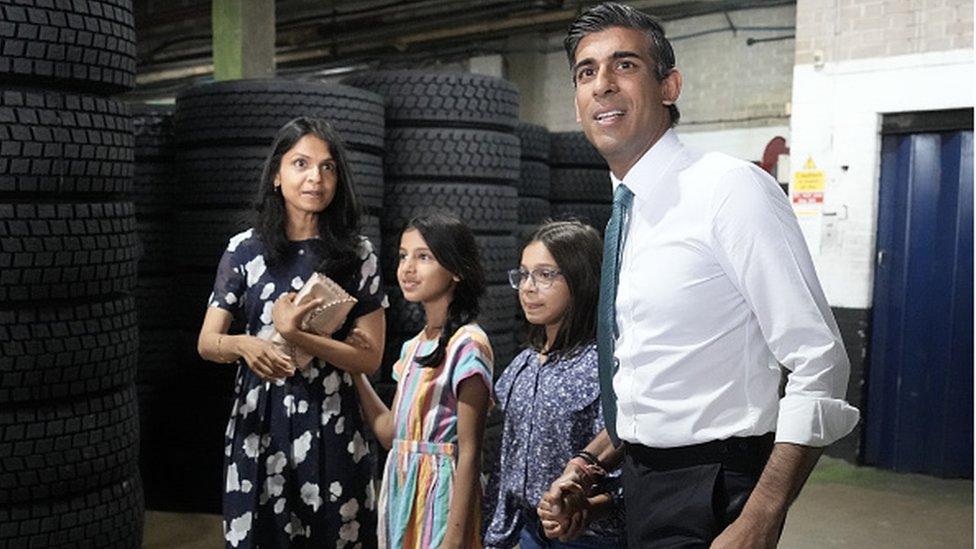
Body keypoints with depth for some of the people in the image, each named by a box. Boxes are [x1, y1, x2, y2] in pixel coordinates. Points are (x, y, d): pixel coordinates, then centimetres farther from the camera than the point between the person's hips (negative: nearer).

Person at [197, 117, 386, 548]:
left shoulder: (356, 254, -2)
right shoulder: (245, 249, 0)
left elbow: (370, 357, -6)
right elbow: (206, 343, 2)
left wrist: (295, 334, -18)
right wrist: (244, 345, -21)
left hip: (331, 426, 0)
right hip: (258, 424, 1)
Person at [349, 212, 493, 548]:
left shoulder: (467, 344, -15)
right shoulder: (413, 347, 9)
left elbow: (469, 451, -16)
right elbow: (389, 433, 10)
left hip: (441, 492, -7)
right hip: (401, 490, 7)